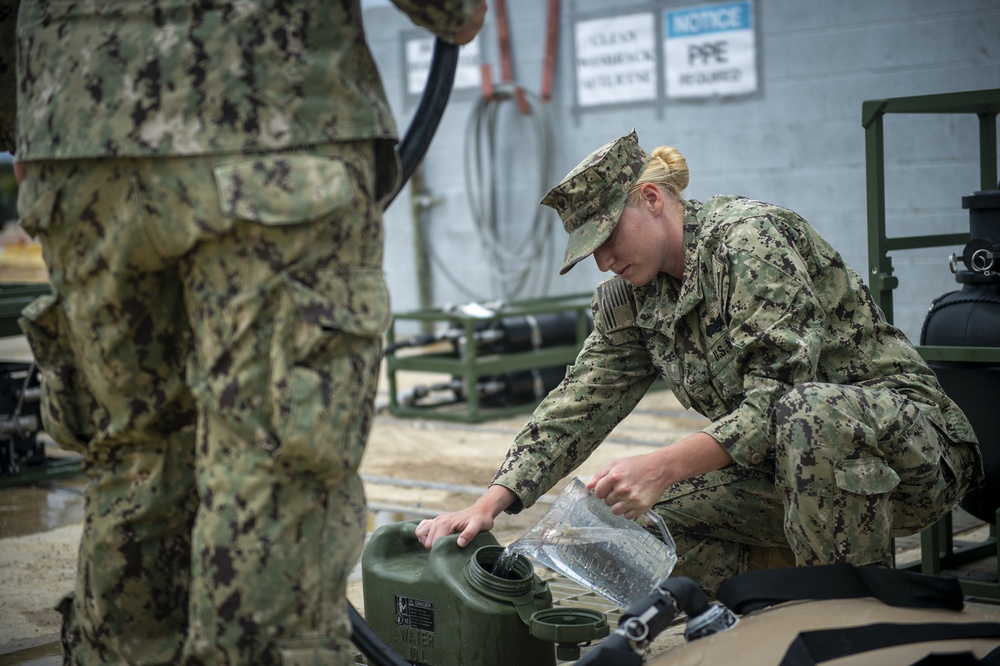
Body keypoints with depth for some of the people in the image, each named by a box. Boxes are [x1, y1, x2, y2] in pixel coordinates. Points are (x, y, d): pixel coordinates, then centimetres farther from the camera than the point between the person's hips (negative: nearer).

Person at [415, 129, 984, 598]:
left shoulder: (747, 237, -18)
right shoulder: (630, 300, 6)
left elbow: (781, 395, -27)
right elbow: (580, 405, 1)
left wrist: (663, 466, -36)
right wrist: (491, 503, -12)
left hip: (909, 438, -7)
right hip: (788, 461, 7)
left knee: (812, 414, -41)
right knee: (639, 516, -11)